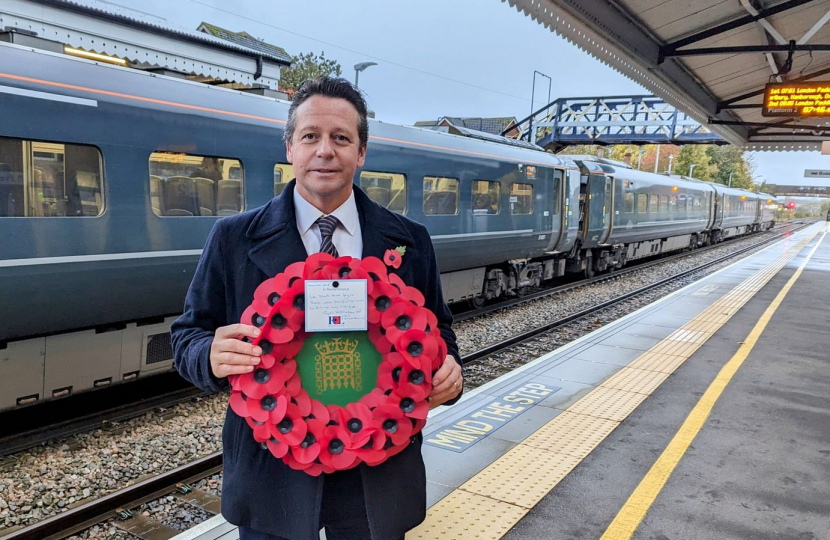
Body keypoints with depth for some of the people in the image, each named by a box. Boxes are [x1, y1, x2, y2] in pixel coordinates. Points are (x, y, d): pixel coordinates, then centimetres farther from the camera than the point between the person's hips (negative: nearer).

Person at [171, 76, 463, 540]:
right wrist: (212, 356, -22)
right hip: (272, 474, 0)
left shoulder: (410, 241, 1)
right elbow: (188, 336, 1)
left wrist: (449, 372, -13)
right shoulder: (233, 240, -2)